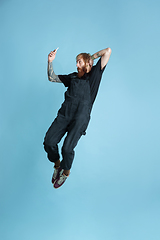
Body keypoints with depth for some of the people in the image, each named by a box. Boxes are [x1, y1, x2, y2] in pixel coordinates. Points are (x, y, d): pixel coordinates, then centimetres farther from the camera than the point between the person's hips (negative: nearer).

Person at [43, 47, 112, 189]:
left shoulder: (94, 74, 10)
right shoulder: (73, 77, 22)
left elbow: (108, 51, 9)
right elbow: (52, 78, 26)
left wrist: (92, 57, 20)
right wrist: (50, 61, 14)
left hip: (80, 116, -4)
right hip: (64, 113, 5)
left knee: (67, 147, -18)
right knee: (49, 142, -11)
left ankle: (66, 172, 14)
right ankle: (57, 165, 19)